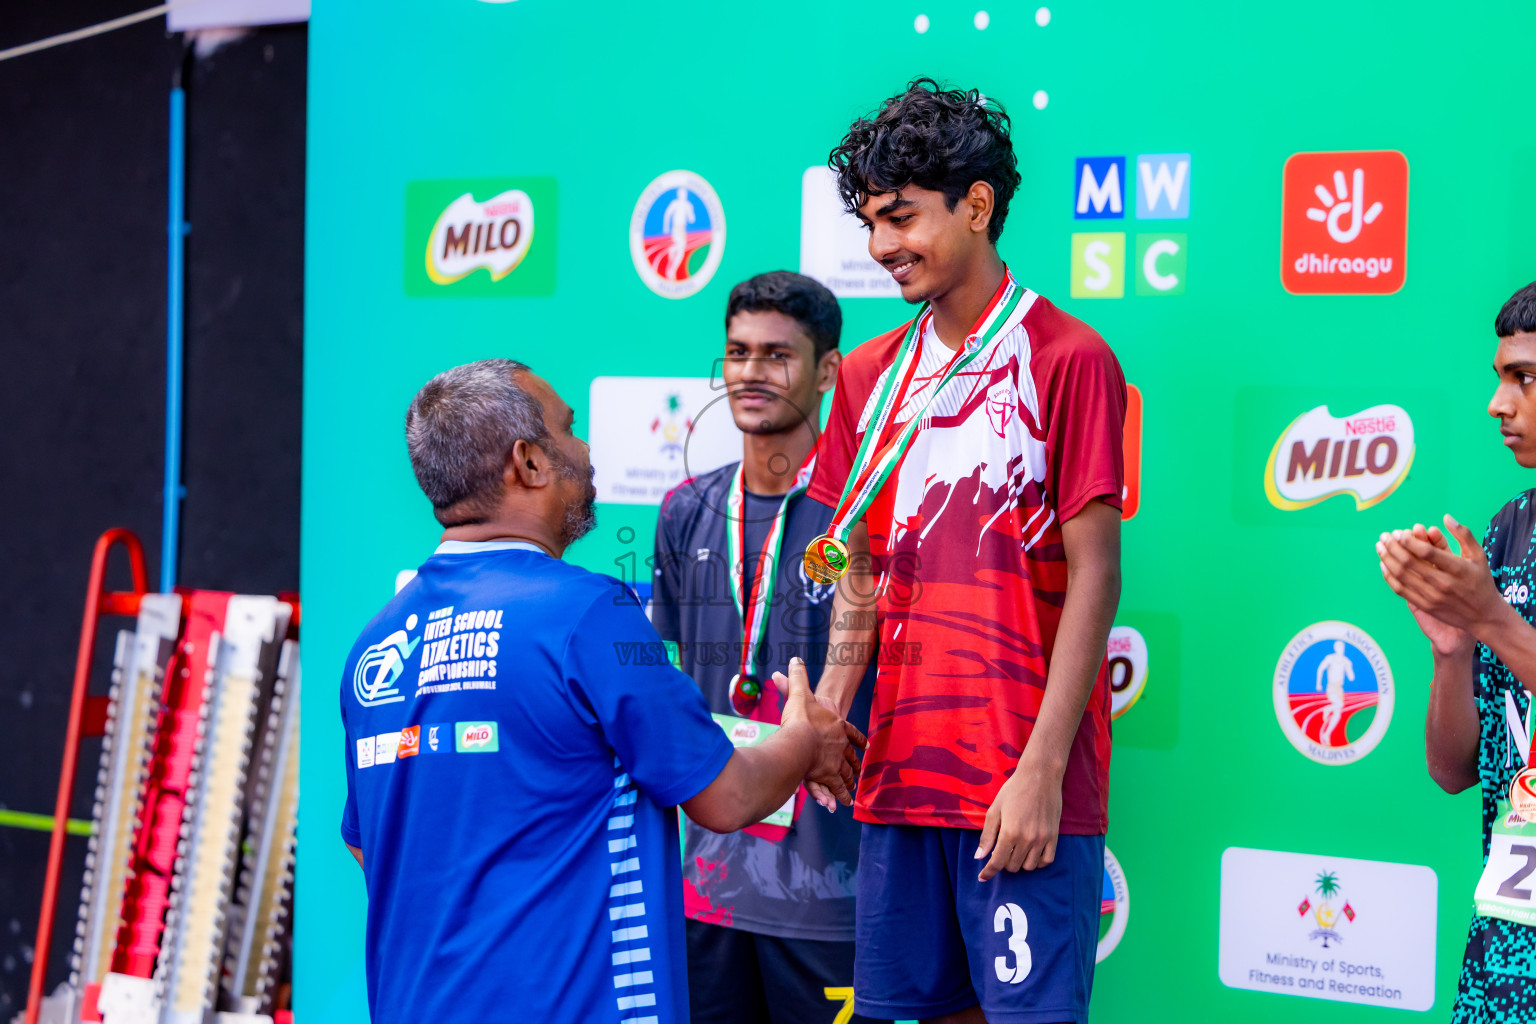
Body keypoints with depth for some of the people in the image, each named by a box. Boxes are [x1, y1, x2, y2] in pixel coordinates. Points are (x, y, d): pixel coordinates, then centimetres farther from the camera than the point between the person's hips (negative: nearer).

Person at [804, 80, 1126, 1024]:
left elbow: (1094, 575, -8)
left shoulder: (1067, 359, -5)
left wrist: (1042, 770, -14)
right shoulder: (870, 377, 12)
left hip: (1024, 784, -5)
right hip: (902, 772, 5)